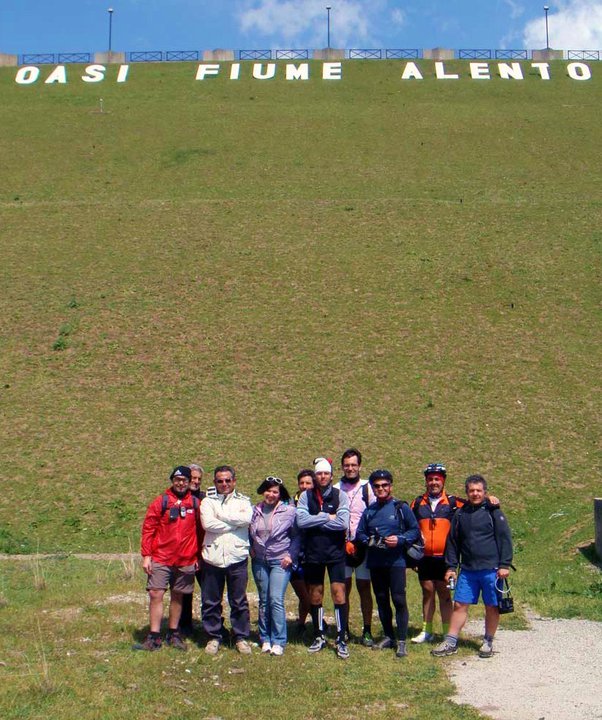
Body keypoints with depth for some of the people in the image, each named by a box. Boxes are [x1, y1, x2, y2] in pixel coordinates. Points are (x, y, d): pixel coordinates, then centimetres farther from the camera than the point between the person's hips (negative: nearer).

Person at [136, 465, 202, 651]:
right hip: (161, 559, -2)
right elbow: (148, 528, -2)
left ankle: (173, 634, 24)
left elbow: (200, 531, 10)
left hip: (186, 561, 2)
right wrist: (146, 555, -8)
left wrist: (198, 557, 7)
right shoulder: (161, 501, -1)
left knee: (177, 597, 11)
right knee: (155, 595, -6)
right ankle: (154, 638, 1)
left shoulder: (195, 504, 5)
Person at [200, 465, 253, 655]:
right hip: (212, 557, 0)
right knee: (210, 602, 7)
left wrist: (221, 515, -9)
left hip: (236, 558, 0)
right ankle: (213, 637, 21)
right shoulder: (208, 501, 7)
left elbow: (246, 518, -13)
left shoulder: (243, 501, 9)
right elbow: (208, 523, -12)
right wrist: (234, 523, -10)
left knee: (239, 602, 6)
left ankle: (241, 637, 18)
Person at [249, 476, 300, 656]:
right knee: (264, 601, 9)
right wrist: (251, 548, 6)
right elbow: (249, 532, 20)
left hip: (280, 561, -4)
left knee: (276, 600, -12)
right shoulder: (255, 510, 6)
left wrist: (291, 555, -9)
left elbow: (296, 536, -1)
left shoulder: (289, 511, -5)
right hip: (259, 561, 4)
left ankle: (279, 641, -5)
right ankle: (265, 639, 18)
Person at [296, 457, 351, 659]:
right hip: (313, 553, 2)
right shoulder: (306, 496, 2)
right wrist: (327, 517, -13)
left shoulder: (340, 496, -2)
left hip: (335, 553, -2)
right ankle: (319, 637, 24)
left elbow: (343, 523, -15)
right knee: (315, 597, 11)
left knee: (339, 595, -5)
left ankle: (341, 639, 3)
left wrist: (316, 521, -12)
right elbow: (301, 520, -13)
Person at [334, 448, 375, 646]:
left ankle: (367, 631, 8)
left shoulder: (368, 488, 1)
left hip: (363, 546, -2)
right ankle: (344, 629, 14)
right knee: (344, 588, 6)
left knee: (364, 588, 2)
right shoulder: (336, 489, 6)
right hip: (341, 546, 2)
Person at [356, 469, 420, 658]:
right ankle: (388, 637, 24)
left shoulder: (401, 508, 0)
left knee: (399, 600, -8)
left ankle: (401, 641, -3)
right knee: (381, 600, 12)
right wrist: (369, 541, -4)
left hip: (396, 561, -5)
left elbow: (415, 530, 1)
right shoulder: (369, 511, 12)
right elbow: (359, 533, 16)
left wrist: (400, 540, -15)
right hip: (375, 562, 5)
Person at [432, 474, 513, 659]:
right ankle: (450, 643, 10)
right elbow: (453, 542, 14)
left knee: (492, 607, 5)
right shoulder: (460, 514, 9)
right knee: (459, 605, 3)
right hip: (467, 570, 4)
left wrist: (504, 565, -9)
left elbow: (505, 538, -4)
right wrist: (451, 567, 10)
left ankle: (488, 643, 20)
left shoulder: (493, 512, -2)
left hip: (491, 570, -3)